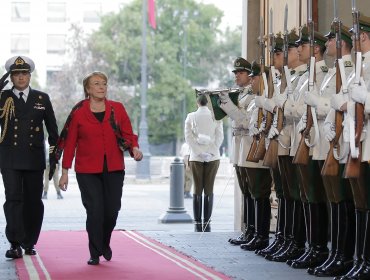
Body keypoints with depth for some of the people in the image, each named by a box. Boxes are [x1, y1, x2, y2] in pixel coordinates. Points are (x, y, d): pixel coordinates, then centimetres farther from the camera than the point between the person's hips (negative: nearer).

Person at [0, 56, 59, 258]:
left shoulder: (42, 98, 10)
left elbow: (52, 128, 13)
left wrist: (54, 154, 10)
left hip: (34, 158, 2)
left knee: (33, 201, 6)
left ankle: (29, 242, 17)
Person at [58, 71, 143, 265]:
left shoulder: (117, 109, 5)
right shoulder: (78, 112, -1)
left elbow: (128, 134, 6)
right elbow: (70, 143, 1)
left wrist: (134, 148, -16)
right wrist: (65, 172, -1)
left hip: (114, 169, 2)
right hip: (87, 171, -2)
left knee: (112, 211, 1)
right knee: (94, 212, -7)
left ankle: (105, 243, 30)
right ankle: (95, 253, 8)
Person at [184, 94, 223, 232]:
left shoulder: (191, 117, 0)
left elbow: (188, 137, -4)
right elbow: (220, 136, -4)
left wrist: (199, 152, -6)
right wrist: (211, 152, -4)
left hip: (196, 157, 0)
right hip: (213, 157, 0)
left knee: (197, 190, 3)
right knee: (209, 190, 1)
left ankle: (198, 224, -2)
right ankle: (207, 223, -4)